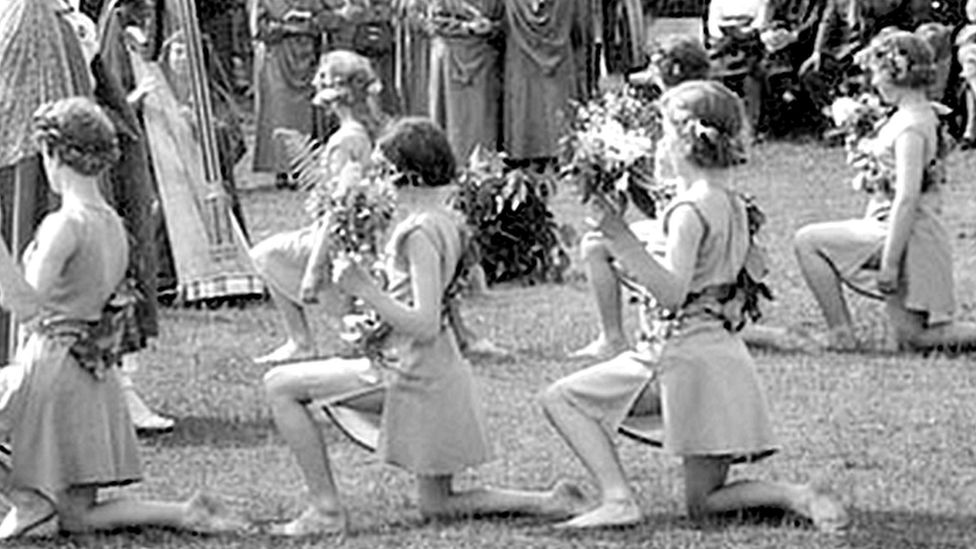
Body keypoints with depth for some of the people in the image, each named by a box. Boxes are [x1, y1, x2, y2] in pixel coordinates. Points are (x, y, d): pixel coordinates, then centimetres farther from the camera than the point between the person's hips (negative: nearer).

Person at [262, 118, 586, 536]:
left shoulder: (419, 231, -19)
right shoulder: (449, 222, 8)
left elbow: (424, 325, -25)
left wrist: (363, 288, -21)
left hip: (414, 373, -9)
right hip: (443, 373, 9)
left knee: (280, 385, -4)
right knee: (438, 506, 20)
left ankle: (326, 509, -5)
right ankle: (549, 503, 8)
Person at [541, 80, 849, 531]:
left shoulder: (690, 208, -14)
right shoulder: (734, 205, 12)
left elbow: (671, 291, -23)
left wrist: (618, 235, -27)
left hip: (684, 353, -9)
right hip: (725, 354, 9)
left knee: (562, 398, 1)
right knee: (703, 504, 14)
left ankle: (617, 499, -13)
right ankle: (799, 498, -8)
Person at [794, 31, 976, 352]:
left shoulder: (910, 127, -19)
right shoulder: (925, 115, 12)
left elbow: (907, 200, -24)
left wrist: (889, 262, -25)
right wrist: (872, 151, 14)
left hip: (907, 233, -10)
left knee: (808, 241, -6)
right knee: (916, 338, 10)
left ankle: (841, 334, -5)